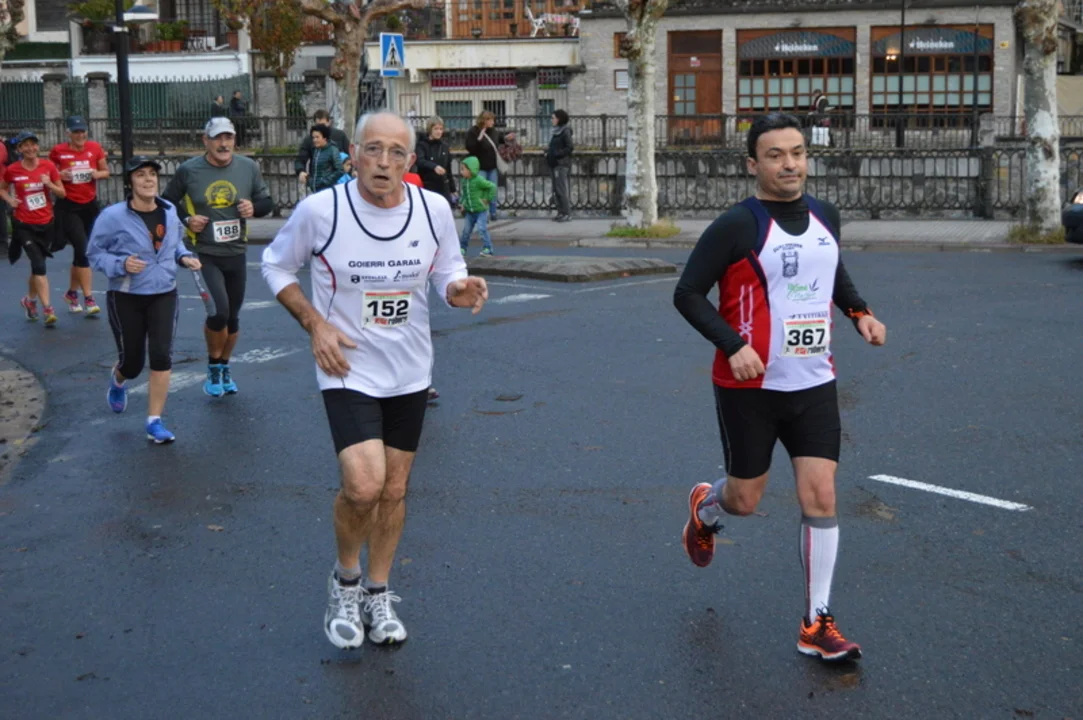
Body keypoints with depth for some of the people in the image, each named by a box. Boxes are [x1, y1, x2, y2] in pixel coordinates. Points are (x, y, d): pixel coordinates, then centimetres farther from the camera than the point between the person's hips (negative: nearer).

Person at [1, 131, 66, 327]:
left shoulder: (48, 166, -2)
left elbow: (62, 193, 3)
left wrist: (49, 184, -15)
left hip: (46, 223, 3)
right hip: (24, 225, -3)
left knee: (37, 265, 14)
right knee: (39, 265, -14)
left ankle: (30, 300, 38)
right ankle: (48, 310, -14)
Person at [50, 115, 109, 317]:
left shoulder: (95, 148, 1)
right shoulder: (58, 151, -6)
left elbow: (106, 171, 10)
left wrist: (97, 174, -11)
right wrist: (61, 176, -16)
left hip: (90, 205, 4)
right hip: (68, 206, -3)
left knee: (80, 250, 13)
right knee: (82, 249, -13)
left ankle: (72, 292, 32)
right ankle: (89, 298, -10)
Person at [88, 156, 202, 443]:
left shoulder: (170, 211, -1)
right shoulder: (113, 216, -15)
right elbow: (95, 254, -8)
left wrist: (184, 256, -3)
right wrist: (121, 264, -25)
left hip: (164, 295, 3)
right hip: (126, 299, -3)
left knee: (162, 356, -10)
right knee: (132, 362, 8)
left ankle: (154, 422, 1)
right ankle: (117, 380, 48)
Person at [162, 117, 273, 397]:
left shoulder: (249, 168, -1)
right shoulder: (188, 170, -6)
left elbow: (267, 202, 8)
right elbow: (168, 202, 6)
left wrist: (254, 207, -14)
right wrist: (186, 219, -12)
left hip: (235, 254, 4)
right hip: (203, 254, -3)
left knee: (232, 317, 13)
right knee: (219, 311, -19)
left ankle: (225, 368, 36)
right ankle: (213, 368, 6)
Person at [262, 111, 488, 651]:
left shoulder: (434, 210, -6)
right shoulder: (320, 210, -13)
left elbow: (446, 271, 9)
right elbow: (276, 265, 2)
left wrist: (458, 290, -15)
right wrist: (314, 323, -10)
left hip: (410, 372, 4)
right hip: (349, 369, -4)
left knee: (394, 490, 12)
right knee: (363, 485, -19)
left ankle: (378, 594, 33)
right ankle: (345, 581, 10)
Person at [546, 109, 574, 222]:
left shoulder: (565, 131, -9)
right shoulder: (556, 131, 16)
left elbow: (569, 147, -15)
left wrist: (557, 154, -20)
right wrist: (548, 152, 7)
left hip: (562, 164, -9)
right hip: (555, 164, 9)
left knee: (562, 189, -10)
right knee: (557, 189, 9)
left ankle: (567, 214, -9)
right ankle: (561, 212, 14)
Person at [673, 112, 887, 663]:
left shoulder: (824, 217, 6)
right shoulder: (737, 227, -13)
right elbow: (687, 294, -12)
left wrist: (859, 311, 8)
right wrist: (732, 345, -23)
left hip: (814, 384, 4)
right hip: (749, 387, -4)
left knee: (820, 496, -4)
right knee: (745, 499, 8)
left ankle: (817, 624, 7)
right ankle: (704, 508, 47)